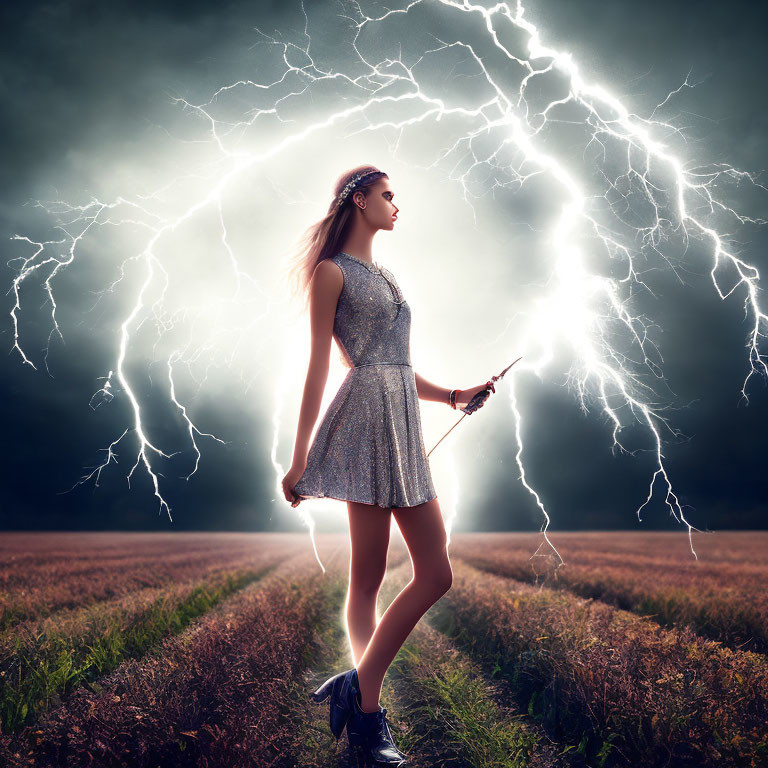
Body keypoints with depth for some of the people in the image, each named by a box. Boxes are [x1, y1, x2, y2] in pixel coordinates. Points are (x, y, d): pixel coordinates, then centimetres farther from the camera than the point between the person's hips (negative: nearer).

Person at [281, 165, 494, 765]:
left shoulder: (385, 276, 26)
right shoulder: (332, 272, 2)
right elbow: (319, 365, -5)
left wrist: (452, 395, 15)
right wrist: (299, 457, -8)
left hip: (404, 424, 8)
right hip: (368, 419, -8)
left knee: (436, 574, 2)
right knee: (368, 577, -6)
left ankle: (358, 689, 7)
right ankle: (368, 715, 4)